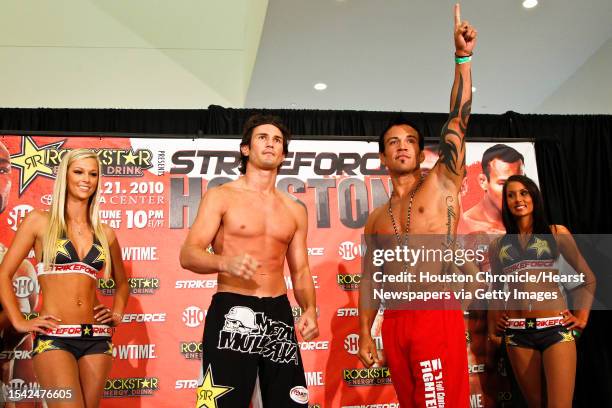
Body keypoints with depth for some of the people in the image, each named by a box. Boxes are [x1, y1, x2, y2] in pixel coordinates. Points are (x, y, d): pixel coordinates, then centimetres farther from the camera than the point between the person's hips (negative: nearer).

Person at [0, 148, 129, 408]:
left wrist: (117, 314, 11)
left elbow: (122, 282, 26)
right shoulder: (39, 221, 3)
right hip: (54, 337, -4)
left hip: (96, 338, 4)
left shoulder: (105, 233, 11)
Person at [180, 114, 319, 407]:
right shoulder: (220, 197, 0)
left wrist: (309, 309, -5)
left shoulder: (295, 211, 14)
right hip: (231, 313, -4)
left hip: (279, 314, 5)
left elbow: (300, 271, 15)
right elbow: (188, 255, -7)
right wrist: (225, 263, -28)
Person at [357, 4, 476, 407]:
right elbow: (369, 278, 16)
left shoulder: (442, 184, 5)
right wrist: (365, 333, 9)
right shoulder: (377, 219, 16)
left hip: (437, 316, -5)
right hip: (394, 322, 5)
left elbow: (458, 122, -4)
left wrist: (463, 58, -10)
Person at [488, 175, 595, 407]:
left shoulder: (556, 233, 6)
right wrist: (495, 321, 10)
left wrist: (582, 316, 3)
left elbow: (587, 278, 11)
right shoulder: (498, 245, 11)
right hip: (517, 333, 2)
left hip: (556, 328, -2)